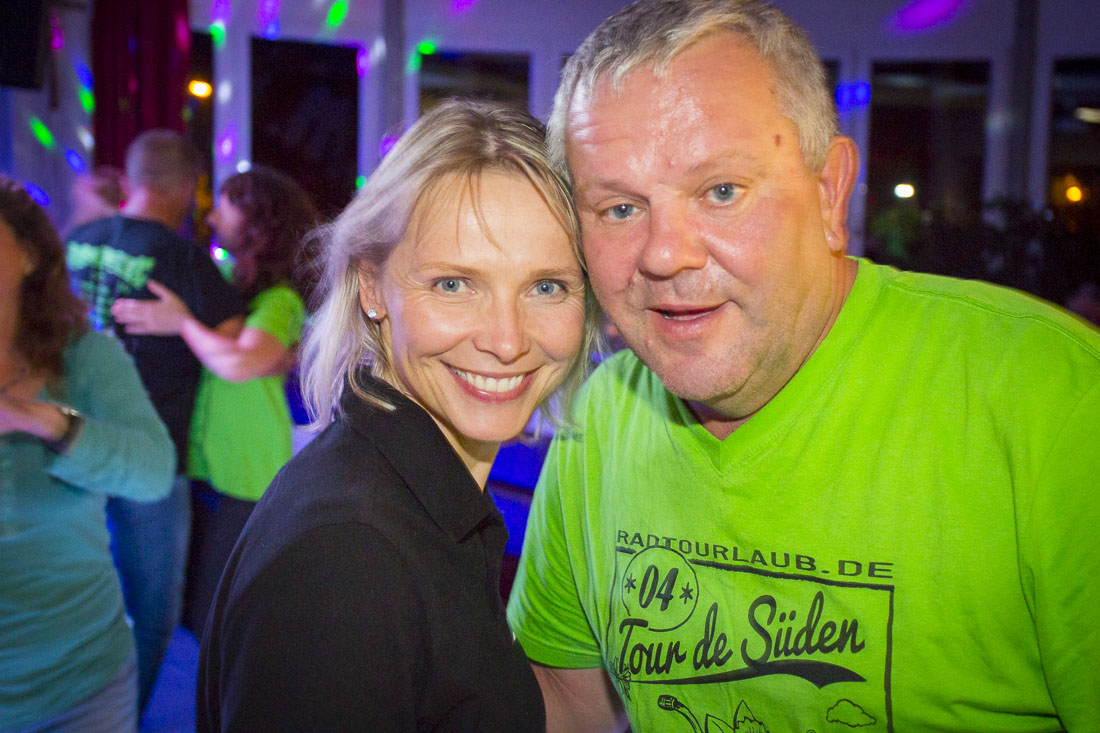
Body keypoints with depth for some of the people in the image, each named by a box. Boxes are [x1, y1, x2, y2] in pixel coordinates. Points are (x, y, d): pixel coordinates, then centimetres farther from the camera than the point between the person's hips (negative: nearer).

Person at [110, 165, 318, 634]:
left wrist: (181, 323, -18)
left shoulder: (280, 300, -15)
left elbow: (239, 363, -30)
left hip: (246, 478, -8)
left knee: (215, 616, 1)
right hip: (201, 463, 8)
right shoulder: (225, 280, 8)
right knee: (192, 601, 16)